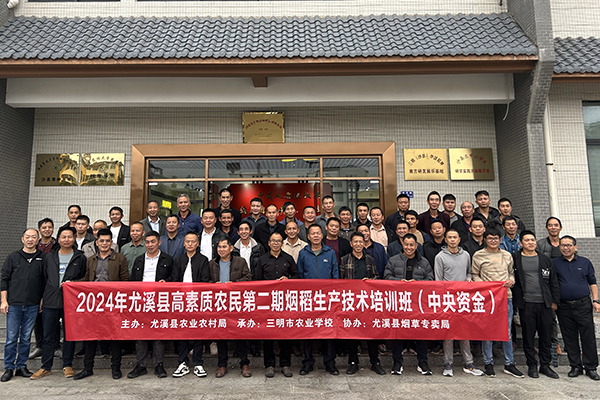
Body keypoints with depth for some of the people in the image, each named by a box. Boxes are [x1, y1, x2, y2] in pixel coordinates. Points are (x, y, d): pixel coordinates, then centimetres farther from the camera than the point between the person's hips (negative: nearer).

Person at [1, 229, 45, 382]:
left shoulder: (43, 258, 4)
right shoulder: (13, 257, 4)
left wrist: (43, 299, 3)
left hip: (32, 306, 1)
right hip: (13, 304, 0)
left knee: (26, 338, 8)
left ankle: (22, 366, 20)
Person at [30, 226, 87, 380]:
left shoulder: (80, 258, 4)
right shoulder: (50, 257, 12)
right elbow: (45, 279, 16)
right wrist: (43, 297, 11)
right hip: (50, 302, 2)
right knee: (48, 335, 7)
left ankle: (67, 366, 17)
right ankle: (46, 367, 19)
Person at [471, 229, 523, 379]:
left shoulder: (507, 255, 13)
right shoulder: (478, 255, 3)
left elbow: (511, 272, 20)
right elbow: (474, 275, 4)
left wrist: (511, 280, -1)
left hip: (506, 296, 3)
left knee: (507, 331, 8)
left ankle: (509, 364, 20)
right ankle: (488, 363, 13)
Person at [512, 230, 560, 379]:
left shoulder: (545, 260, 10)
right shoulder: (515, 259, 0)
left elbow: (553, 282, 12)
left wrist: (555, 300, 7)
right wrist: (515, 300, -3)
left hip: (545, 303, 3)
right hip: (526, 304, -3)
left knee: (546, 335, 8)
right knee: (528, 335, 4)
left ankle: (545, 365, 22)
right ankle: (532, 366, 16)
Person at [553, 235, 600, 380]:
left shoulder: (585, 262, 8)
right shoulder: (554, 263, 4)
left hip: (583, 305, 0)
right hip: (564, 307, 0)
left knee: (588, 337, 2)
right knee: (570, 338, 7)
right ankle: (575, 367, 18)